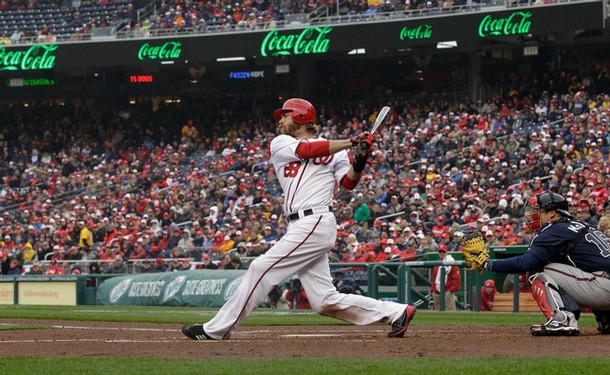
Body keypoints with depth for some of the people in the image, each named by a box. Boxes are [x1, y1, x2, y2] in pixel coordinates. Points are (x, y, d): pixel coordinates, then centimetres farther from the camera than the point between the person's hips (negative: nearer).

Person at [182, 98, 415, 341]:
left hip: (315, 223, -6)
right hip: (300, 227, 6)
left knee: (261, 269, -11)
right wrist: (351, 143, -4)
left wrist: (359, 163, -22)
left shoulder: (334, 149, 8)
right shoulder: (280, 145, 17)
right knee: (326, 302, 1)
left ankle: (217, 329, -6)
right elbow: (307, 150, -1)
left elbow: (348, 183, -3)